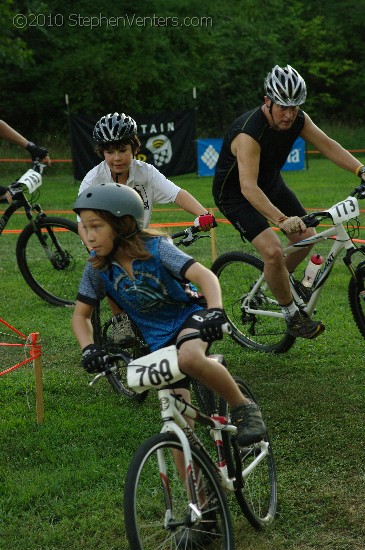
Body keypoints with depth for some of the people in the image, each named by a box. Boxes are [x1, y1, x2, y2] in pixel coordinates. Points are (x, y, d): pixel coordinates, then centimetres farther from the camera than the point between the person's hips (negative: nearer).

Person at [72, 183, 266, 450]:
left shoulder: (156, 248, -21)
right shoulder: (98, 267, -9)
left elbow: (205, 275, -32)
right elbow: (81, 314, 0)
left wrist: (215, 311, -51)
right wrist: (89, 348, -20)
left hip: (187, 317, -4)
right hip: (158, 340, 4)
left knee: (189, 358, -38)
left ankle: (244, 408, -18)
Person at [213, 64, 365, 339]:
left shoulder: (297, 119, -15)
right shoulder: (249, 133, -37)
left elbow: (327, 145, -12)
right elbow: (248, 187, -45)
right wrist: (281, 219, -57)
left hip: (271, 182, 8)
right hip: (235, 194, -7)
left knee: (306, 237, 4)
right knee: (273, 251, -21)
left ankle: (281, 280, 32)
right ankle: (292, 316, -2)